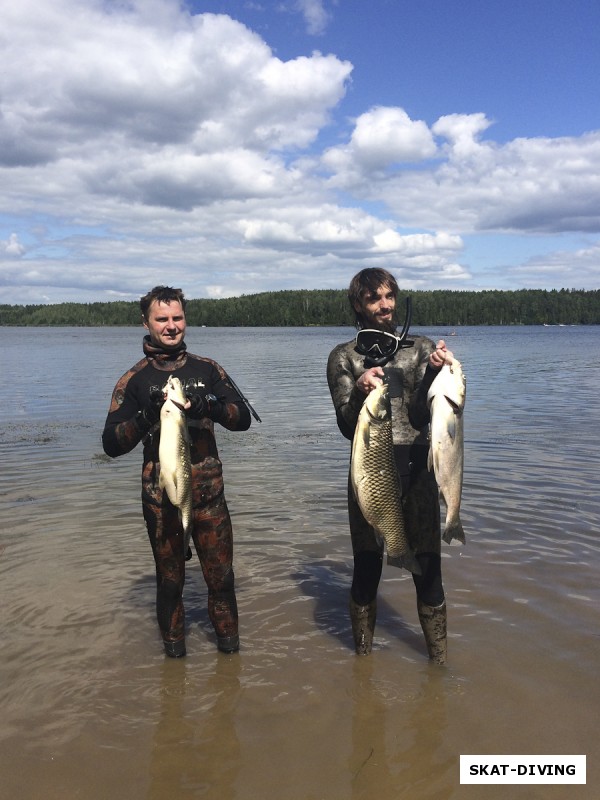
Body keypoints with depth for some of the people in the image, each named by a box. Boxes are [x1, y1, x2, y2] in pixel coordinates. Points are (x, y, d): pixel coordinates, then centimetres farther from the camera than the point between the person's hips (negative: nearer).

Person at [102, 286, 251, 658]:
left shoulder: (208, 369, 5)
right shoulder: (135, 379, 0)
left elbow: (243, 418, -2)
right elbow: (112, 444, -6)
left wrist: (208, 405, -21)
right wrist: (147, 414, -22)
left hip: (209, 492, 1)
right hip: (160, 496, -1)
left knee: (221, 575, 6)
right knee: (169, 578, 12)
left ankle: (229, 640, 29)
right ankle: (173, 645, 34)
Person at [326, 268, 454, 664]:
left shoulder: (422, 349, 9)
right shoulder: (344, 356, 7)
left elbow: (421, 415, -2)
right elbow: (347, 427, -1)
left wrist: (433, 373, -18)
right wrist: (359, 391, -20)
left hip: (417, 468, 1)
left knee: (428, 568, 4)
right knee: (366, 569, 8)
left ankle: (439, 659, 20)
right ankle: (362, 657, 25)